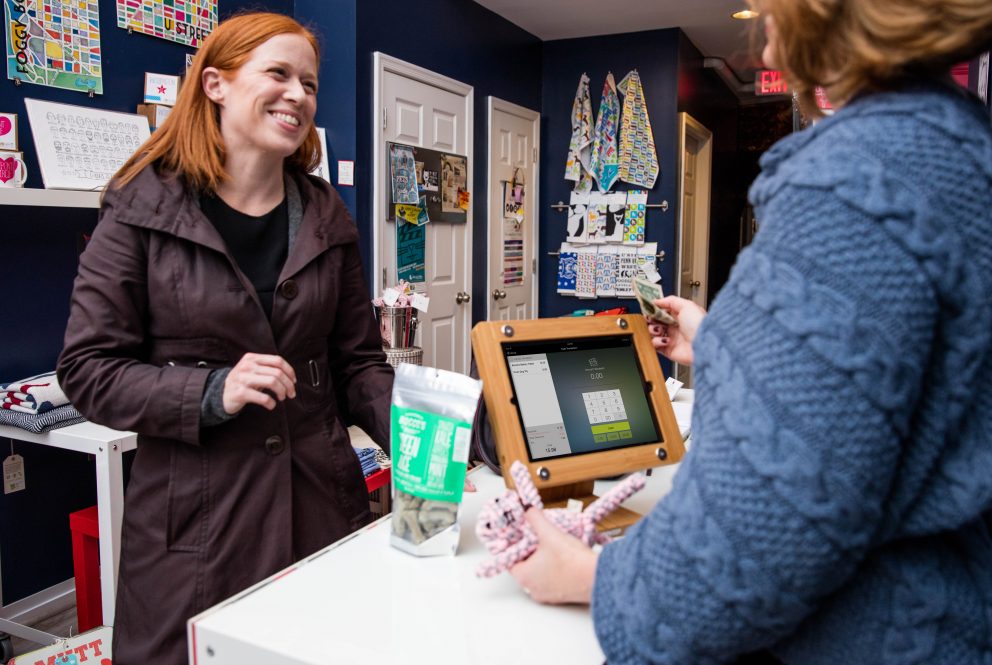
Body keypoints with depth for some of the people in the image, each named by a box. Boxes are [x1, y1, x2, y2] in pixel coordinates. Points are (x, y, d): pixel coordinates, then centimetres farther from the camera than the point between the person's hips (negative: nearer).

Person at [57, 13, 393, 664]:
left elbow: (358, 361, 8)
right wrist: (213, 392, -20)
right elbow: (88, 369, -5)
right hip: (195, 517, -3)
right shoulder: (143, 208, -5)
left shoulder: (326, 219, 6)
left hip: (321, 501, 4)